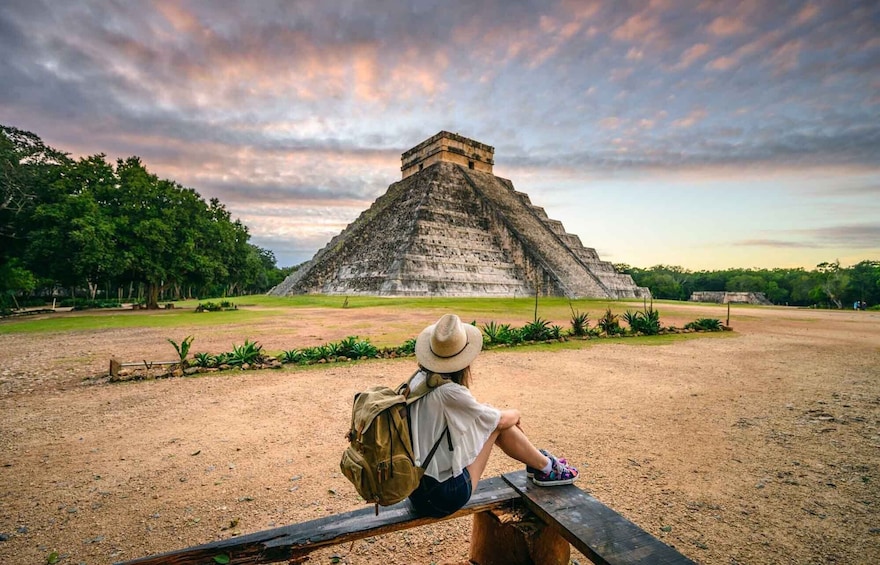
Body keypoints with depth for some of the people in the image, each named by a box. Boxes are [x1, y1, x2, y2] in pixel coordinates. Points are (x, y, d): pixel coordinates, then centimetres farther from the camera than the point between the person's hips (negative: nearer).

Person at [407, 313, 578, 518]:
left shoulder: (418, 380, -3)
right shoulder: (449, 393, -26)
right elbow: (501, 419, -9)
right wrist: (515, 413, 11)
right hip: (443, 496, -7)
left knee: (490, 419, 10)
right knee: (498, 423, -3)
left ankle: (537, 460, 29)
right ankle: (546, 468, 19)